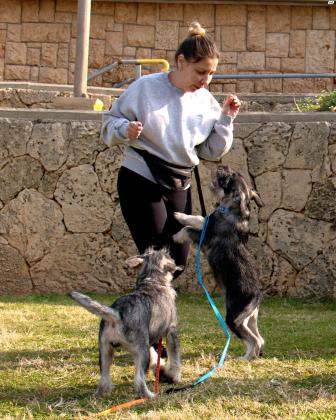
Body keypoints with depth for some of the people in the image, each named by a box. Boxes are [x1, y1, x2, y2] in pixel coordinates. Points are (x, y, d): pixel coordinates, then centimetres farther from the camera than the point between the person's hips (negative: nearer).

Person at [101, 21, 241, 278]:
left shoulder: (205, 101, 2)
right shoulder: (146, 88, -11)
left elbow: (213, 152, 7)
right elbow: (111, 122, -4)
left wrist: (226, 119, -5)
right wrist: (126, 130, -25)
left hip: (180, 187, 5)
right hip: (141, 181, -5)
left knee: (178, 262, 9)